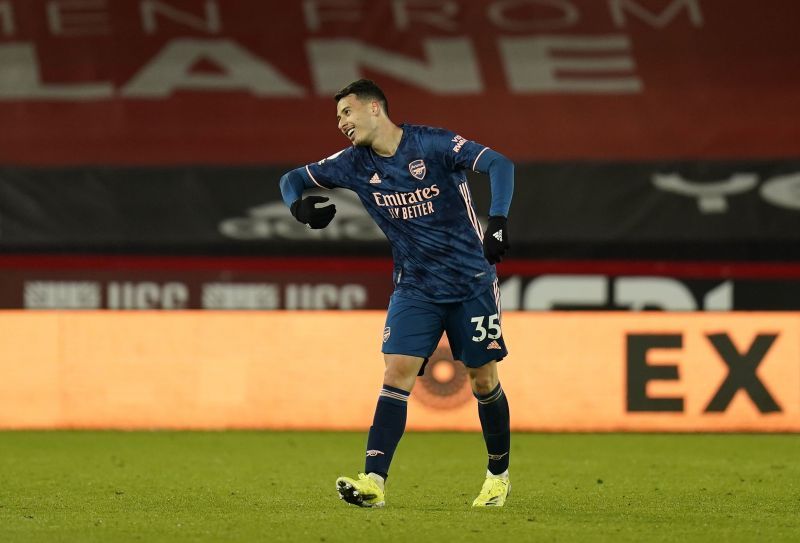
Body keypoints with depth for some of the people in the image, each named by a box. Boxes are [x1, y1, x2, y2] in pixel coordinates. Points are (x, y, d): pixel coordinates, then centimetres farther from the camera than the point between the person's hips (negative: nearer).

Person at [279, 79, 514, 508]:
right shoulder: (354, 164, 0)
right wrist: (299, 205, -15)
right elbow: (293, 179, 9)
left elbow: (498, 164, -21)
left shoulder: (431, 144, -14)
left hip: (471, 283, -3)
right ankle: (374, 481, -20)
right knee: (397, 372, -13)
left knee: (483, 379, 3)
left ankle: (498, 476, 22)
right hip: (414, 288, 3)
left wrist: (498, 222, -34)